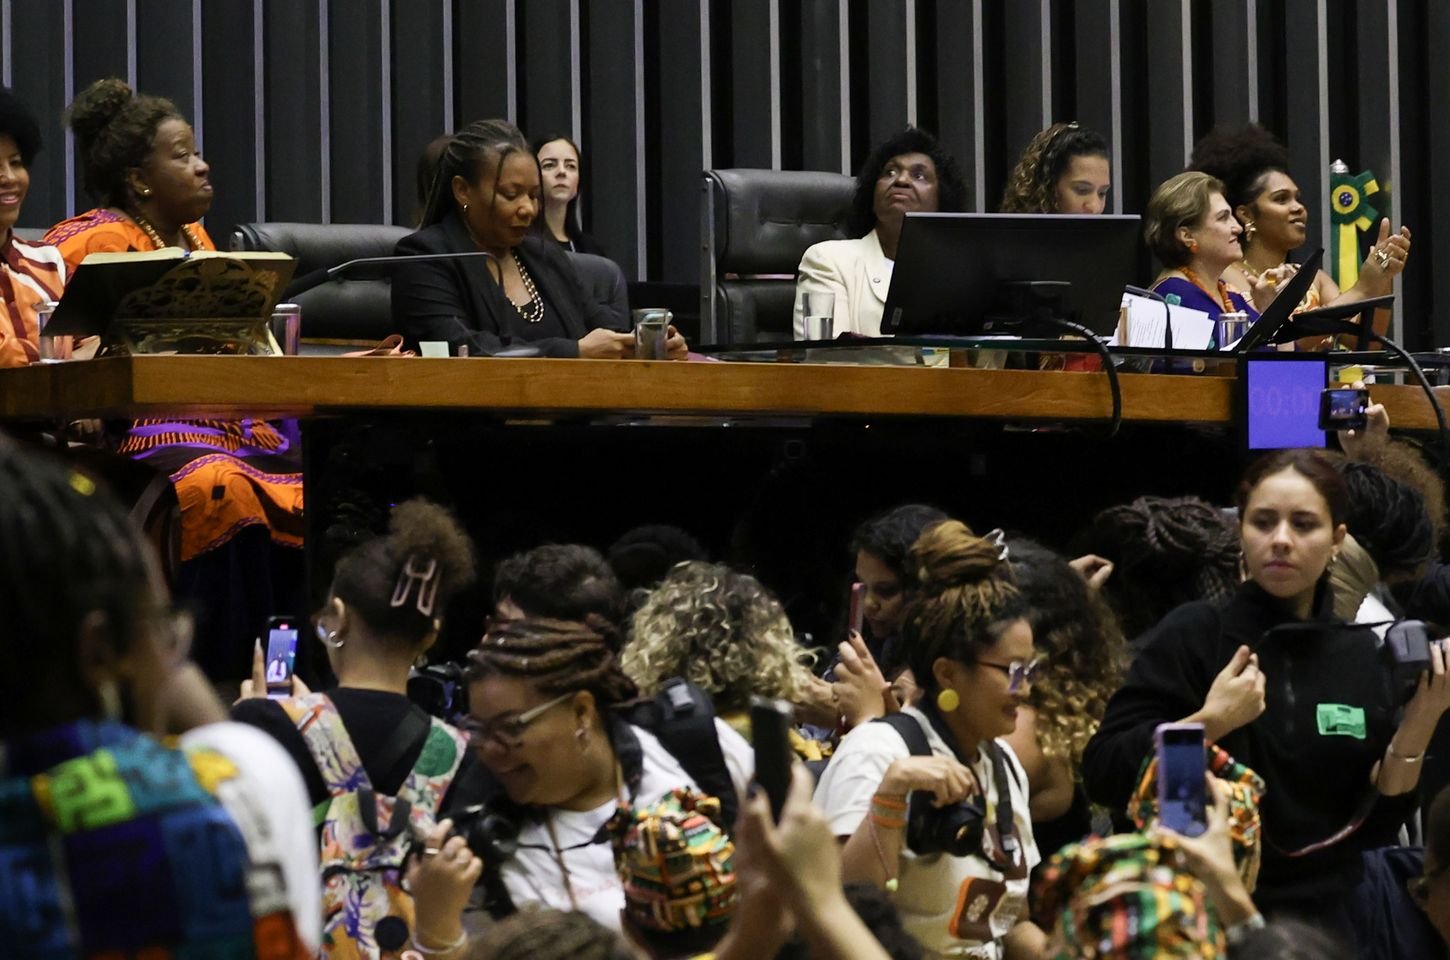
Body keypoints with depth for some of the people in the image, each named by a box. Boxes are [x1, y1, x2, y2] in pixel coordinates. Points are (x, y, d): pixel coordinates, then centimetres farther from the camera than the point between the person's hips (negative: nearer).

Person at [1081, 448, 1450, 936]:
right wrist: (1211, 721, -23)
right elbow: (1102, 776, -14)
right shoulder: (1192, 635, -8)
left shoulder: (1362, 656, 3)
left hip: (1322, 917, 3)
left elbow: (1374, 827, 2)